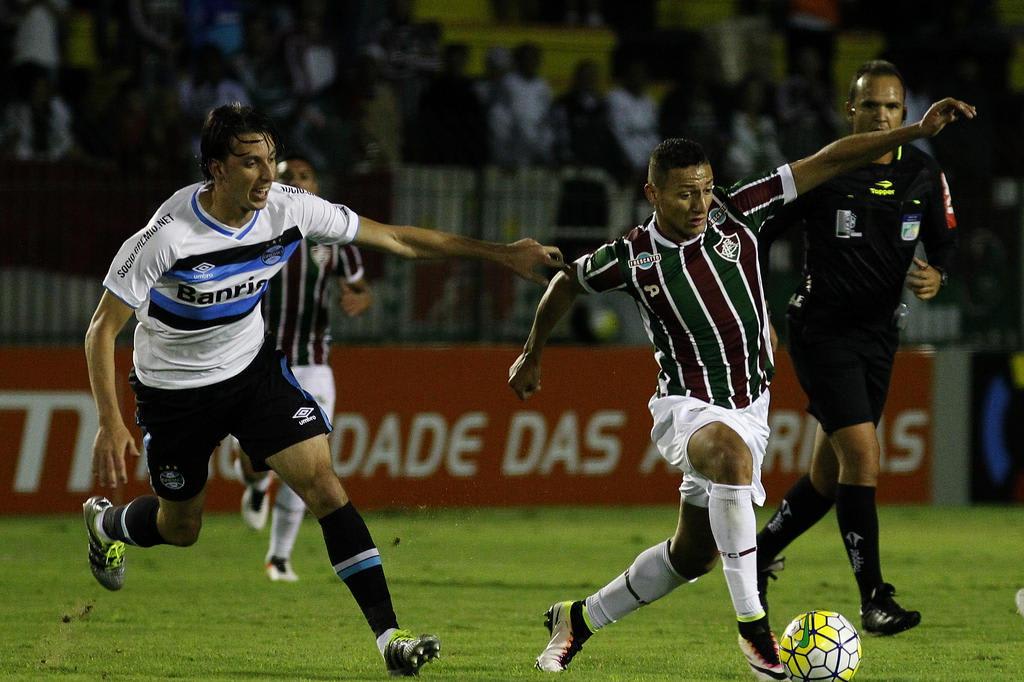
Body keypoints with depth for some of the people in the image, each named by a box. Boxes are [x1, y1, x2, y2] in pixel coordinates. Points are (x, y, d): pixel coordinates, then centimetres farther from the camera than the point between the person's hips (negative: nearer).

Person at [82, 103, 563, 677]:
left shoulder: (289, 209, -18)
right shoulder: (168, 236, -30)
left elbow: (396, 238, -8)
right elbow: (103, 329, -23)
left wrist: (502, 254, -9)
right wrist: (111, 424, -33)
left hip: (253, 366, 3)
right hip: (174, 387, -3)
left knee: (323, 483, -15)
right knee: (180, 528, 12)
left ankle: (388, 633, -16)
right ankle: (107, 522, 49)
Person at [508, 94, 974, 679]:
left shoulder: (737, 213, -7)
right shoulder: (630, 257, -9)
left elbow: (829, 163, -8)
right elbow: (567, 284, 12)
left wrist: (919, 130, -13)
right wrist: (533, 357, 23)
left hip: (749, 407, 4)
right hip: (686, 406, -4)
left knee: (693, 555, 12)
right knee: (730, 452, -40)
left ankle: (578, 619, 36)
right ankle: (753, 626, -37)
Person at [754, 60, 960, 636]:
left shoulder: (924, 175, 2)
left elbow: (946, 240, 12)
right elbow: (754, 236, -3)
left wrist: (937, 275, -11)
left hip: (880, 334, 6)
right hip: (823, 329, -6)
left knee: (831, 474, 11)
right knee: (862, 457, -17)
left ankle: (756, 558, 34)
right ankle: (875, 600, -14)